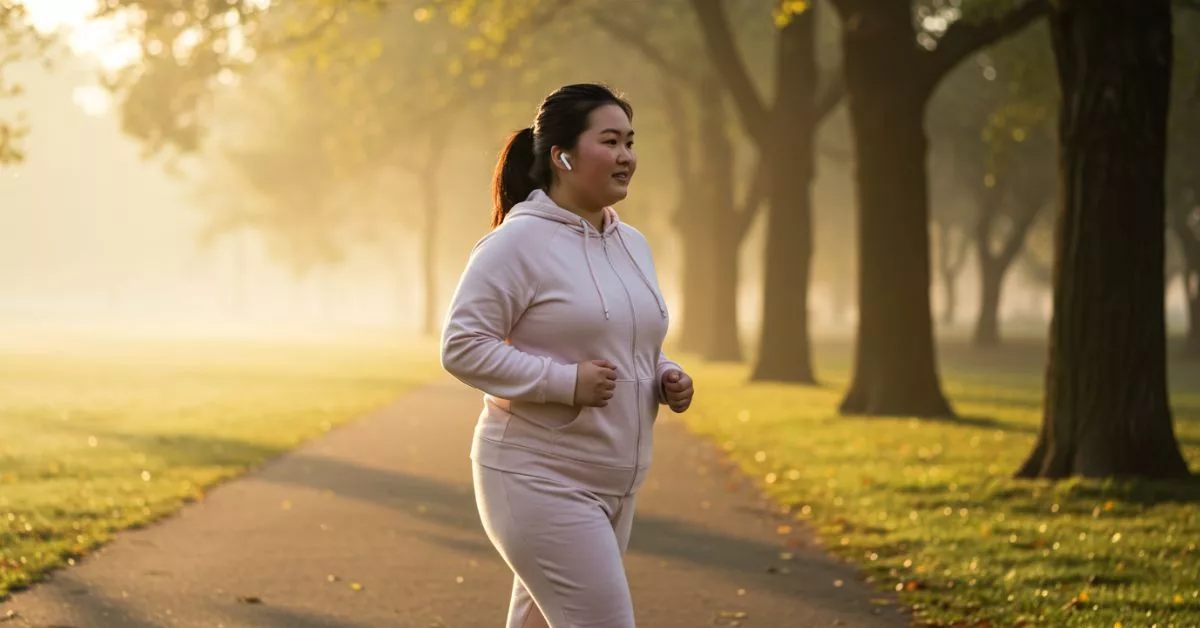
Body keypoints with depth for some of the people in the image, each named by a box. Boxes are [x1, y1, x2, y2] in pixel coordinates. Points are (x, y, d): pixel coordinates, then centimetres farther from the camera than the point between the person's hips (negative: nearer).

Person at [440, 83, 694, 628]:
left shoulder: (632, 245, 13)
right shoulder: (519, 242, -12)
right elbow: (463, 347, -16)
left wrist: (666, 378, 3)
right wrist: (565, 381, -22)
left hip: (613, 485, 8)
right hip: (540, 482, -8)